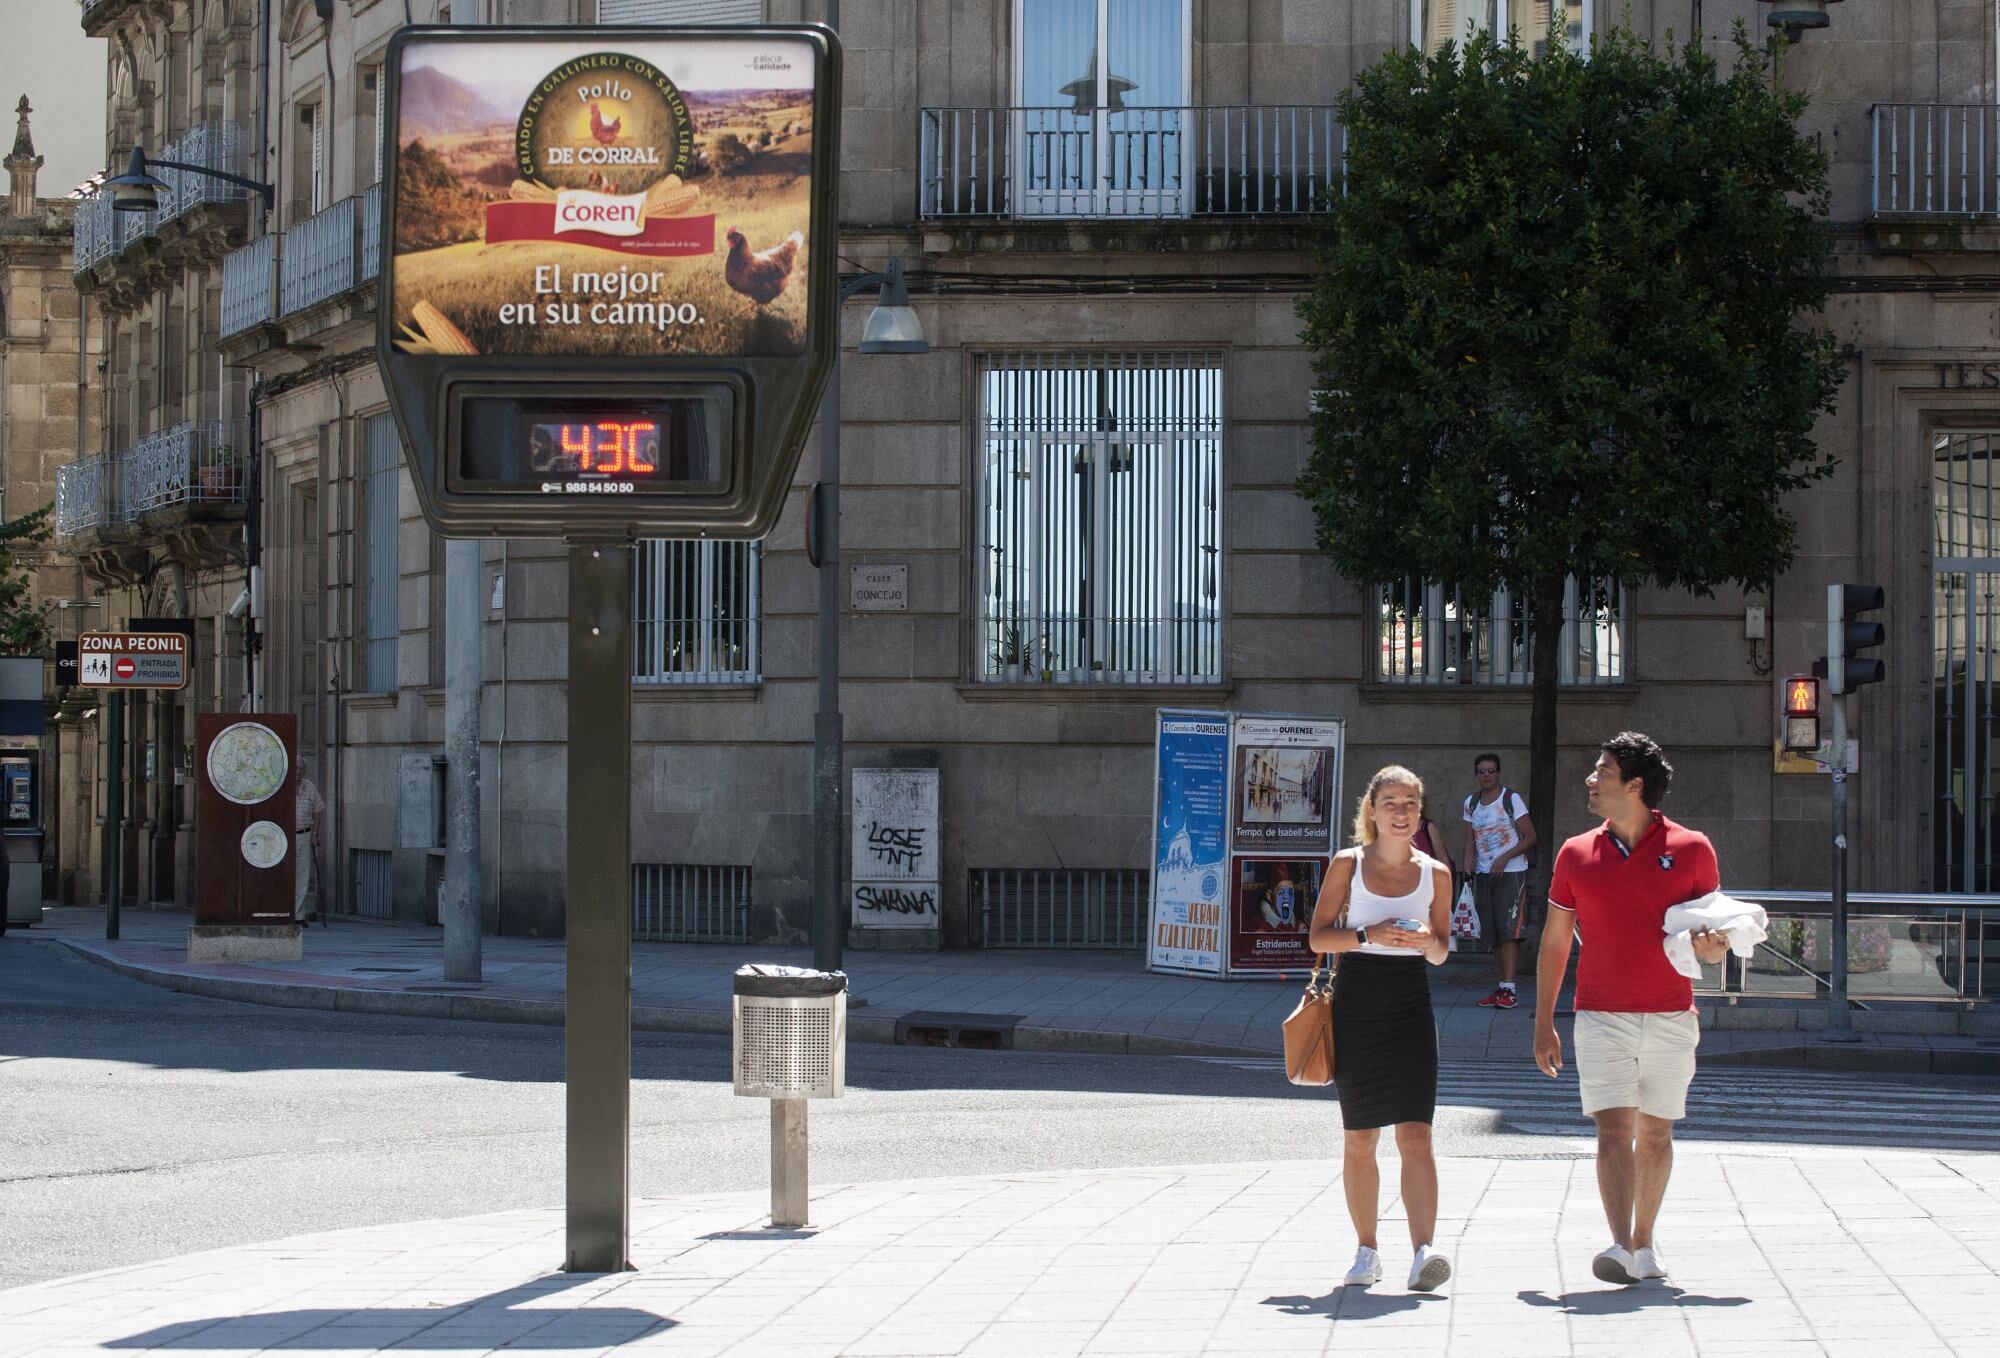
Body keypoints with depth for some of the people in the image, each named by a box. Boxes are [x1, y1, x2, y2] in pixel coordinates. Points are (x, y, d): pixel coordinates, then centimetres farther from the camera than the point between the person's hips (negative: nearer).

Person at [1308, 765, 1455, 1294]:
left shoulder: (1435, 873, 5)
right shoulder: (1348, 864, 1)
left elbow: (1440, 953, 12)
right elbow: (1318, 935, 1)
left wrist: (1428, 941, -11)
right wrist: (1369, 936, -15)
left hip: (1410, 1003, 0)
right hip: (1356, 1000, 0)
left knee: (1415, 1133, -13)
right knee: (1360, 1138, 6)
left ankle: (1424, 1249, -22)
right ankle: (1367, 1250, 18)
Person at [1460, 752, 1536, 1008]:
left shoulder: (1511, 799, -5)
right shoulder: (1471, 803, 11)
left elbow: (1530, 837, -6)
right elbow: (1470, 840, 14)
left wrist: (1505, 857, -17)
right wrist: (1468, 869, 0)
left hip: (1511, 872, -6)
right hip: (1484, 874, 6)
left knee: (1508, 931, -13)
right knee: (1493, 934, 6)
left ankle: (1508, 989, -16)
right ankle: (1498, 989, 8)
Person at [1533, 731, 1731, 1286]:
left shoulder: (1692, 850, 1)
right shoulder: (1576, 854, 6)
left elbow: (1714, 940, 8)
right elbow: (1554, 942, 11)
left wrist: (1710, 946, -17)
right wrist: (1543, 1023, 7)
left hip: (1671, 1019, 0)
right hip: (1601, 1017, 0)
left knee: (1655, 1133, 9)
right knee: (1613, 1130, -12)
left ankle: (1644, 1241, 22)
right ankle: (1620, 1247, -21)